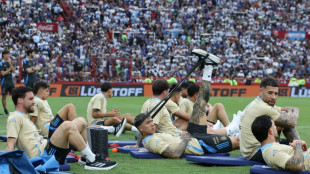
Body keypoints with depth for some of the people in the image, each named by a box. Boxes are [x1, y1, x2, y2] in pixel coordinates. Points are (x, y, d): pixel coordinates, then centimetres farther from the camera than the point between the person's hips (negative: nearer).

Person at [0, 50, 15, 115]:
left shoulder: (9, 62, 10)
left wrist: (10, 64, -9)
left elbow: (13, 71, 1)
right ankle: (5, 110, 9)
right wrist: (9, 69, -6)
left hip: (11, 80, 5)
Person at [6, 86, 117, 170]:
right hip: (42, 155, -10)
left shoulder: (23, 117, 26)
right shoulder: (15, 118, -5)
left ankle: (86, 157, 14)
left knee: (81, 121, 11)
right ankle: (92, 161, -25)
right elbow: (10, 144, -16)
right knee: (67, 125, -31)